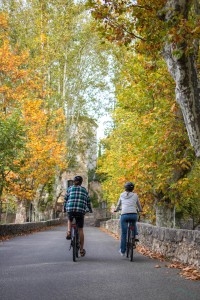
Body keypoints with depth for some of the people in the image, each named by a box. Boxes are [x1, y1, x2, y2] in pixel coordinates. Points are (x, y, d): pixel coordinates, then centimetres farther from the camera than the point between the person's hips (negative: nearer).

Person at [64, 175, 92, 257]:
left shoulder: (70, 188, 13)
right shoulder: (84, 190, 17)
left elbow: (65, 199, 13)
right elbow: (88, 201, 21)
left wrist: (65, 208, 28)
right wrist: (90, 210, 36)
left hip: (70, 209, 0)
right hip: (81, 210, 0)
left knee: (69, 220, 34)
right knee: (80, 229, 8)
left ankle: (69, 232, 9)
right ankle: (81, 250, 11)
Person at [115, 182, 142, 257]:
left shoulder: (122, 195, 14)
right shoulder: (135, 195, 11)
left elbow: (118, 205, 24)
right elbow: (139, 207, 21)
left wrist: (116, 210, 45)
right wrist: (139, 210, 43)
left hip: (124, 215, -1)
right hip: (134, 215, 1)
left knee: (123, 233, 10)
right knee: (134, 223, 38)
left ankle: (122, 251, 15)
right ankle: (135, 235, 18)